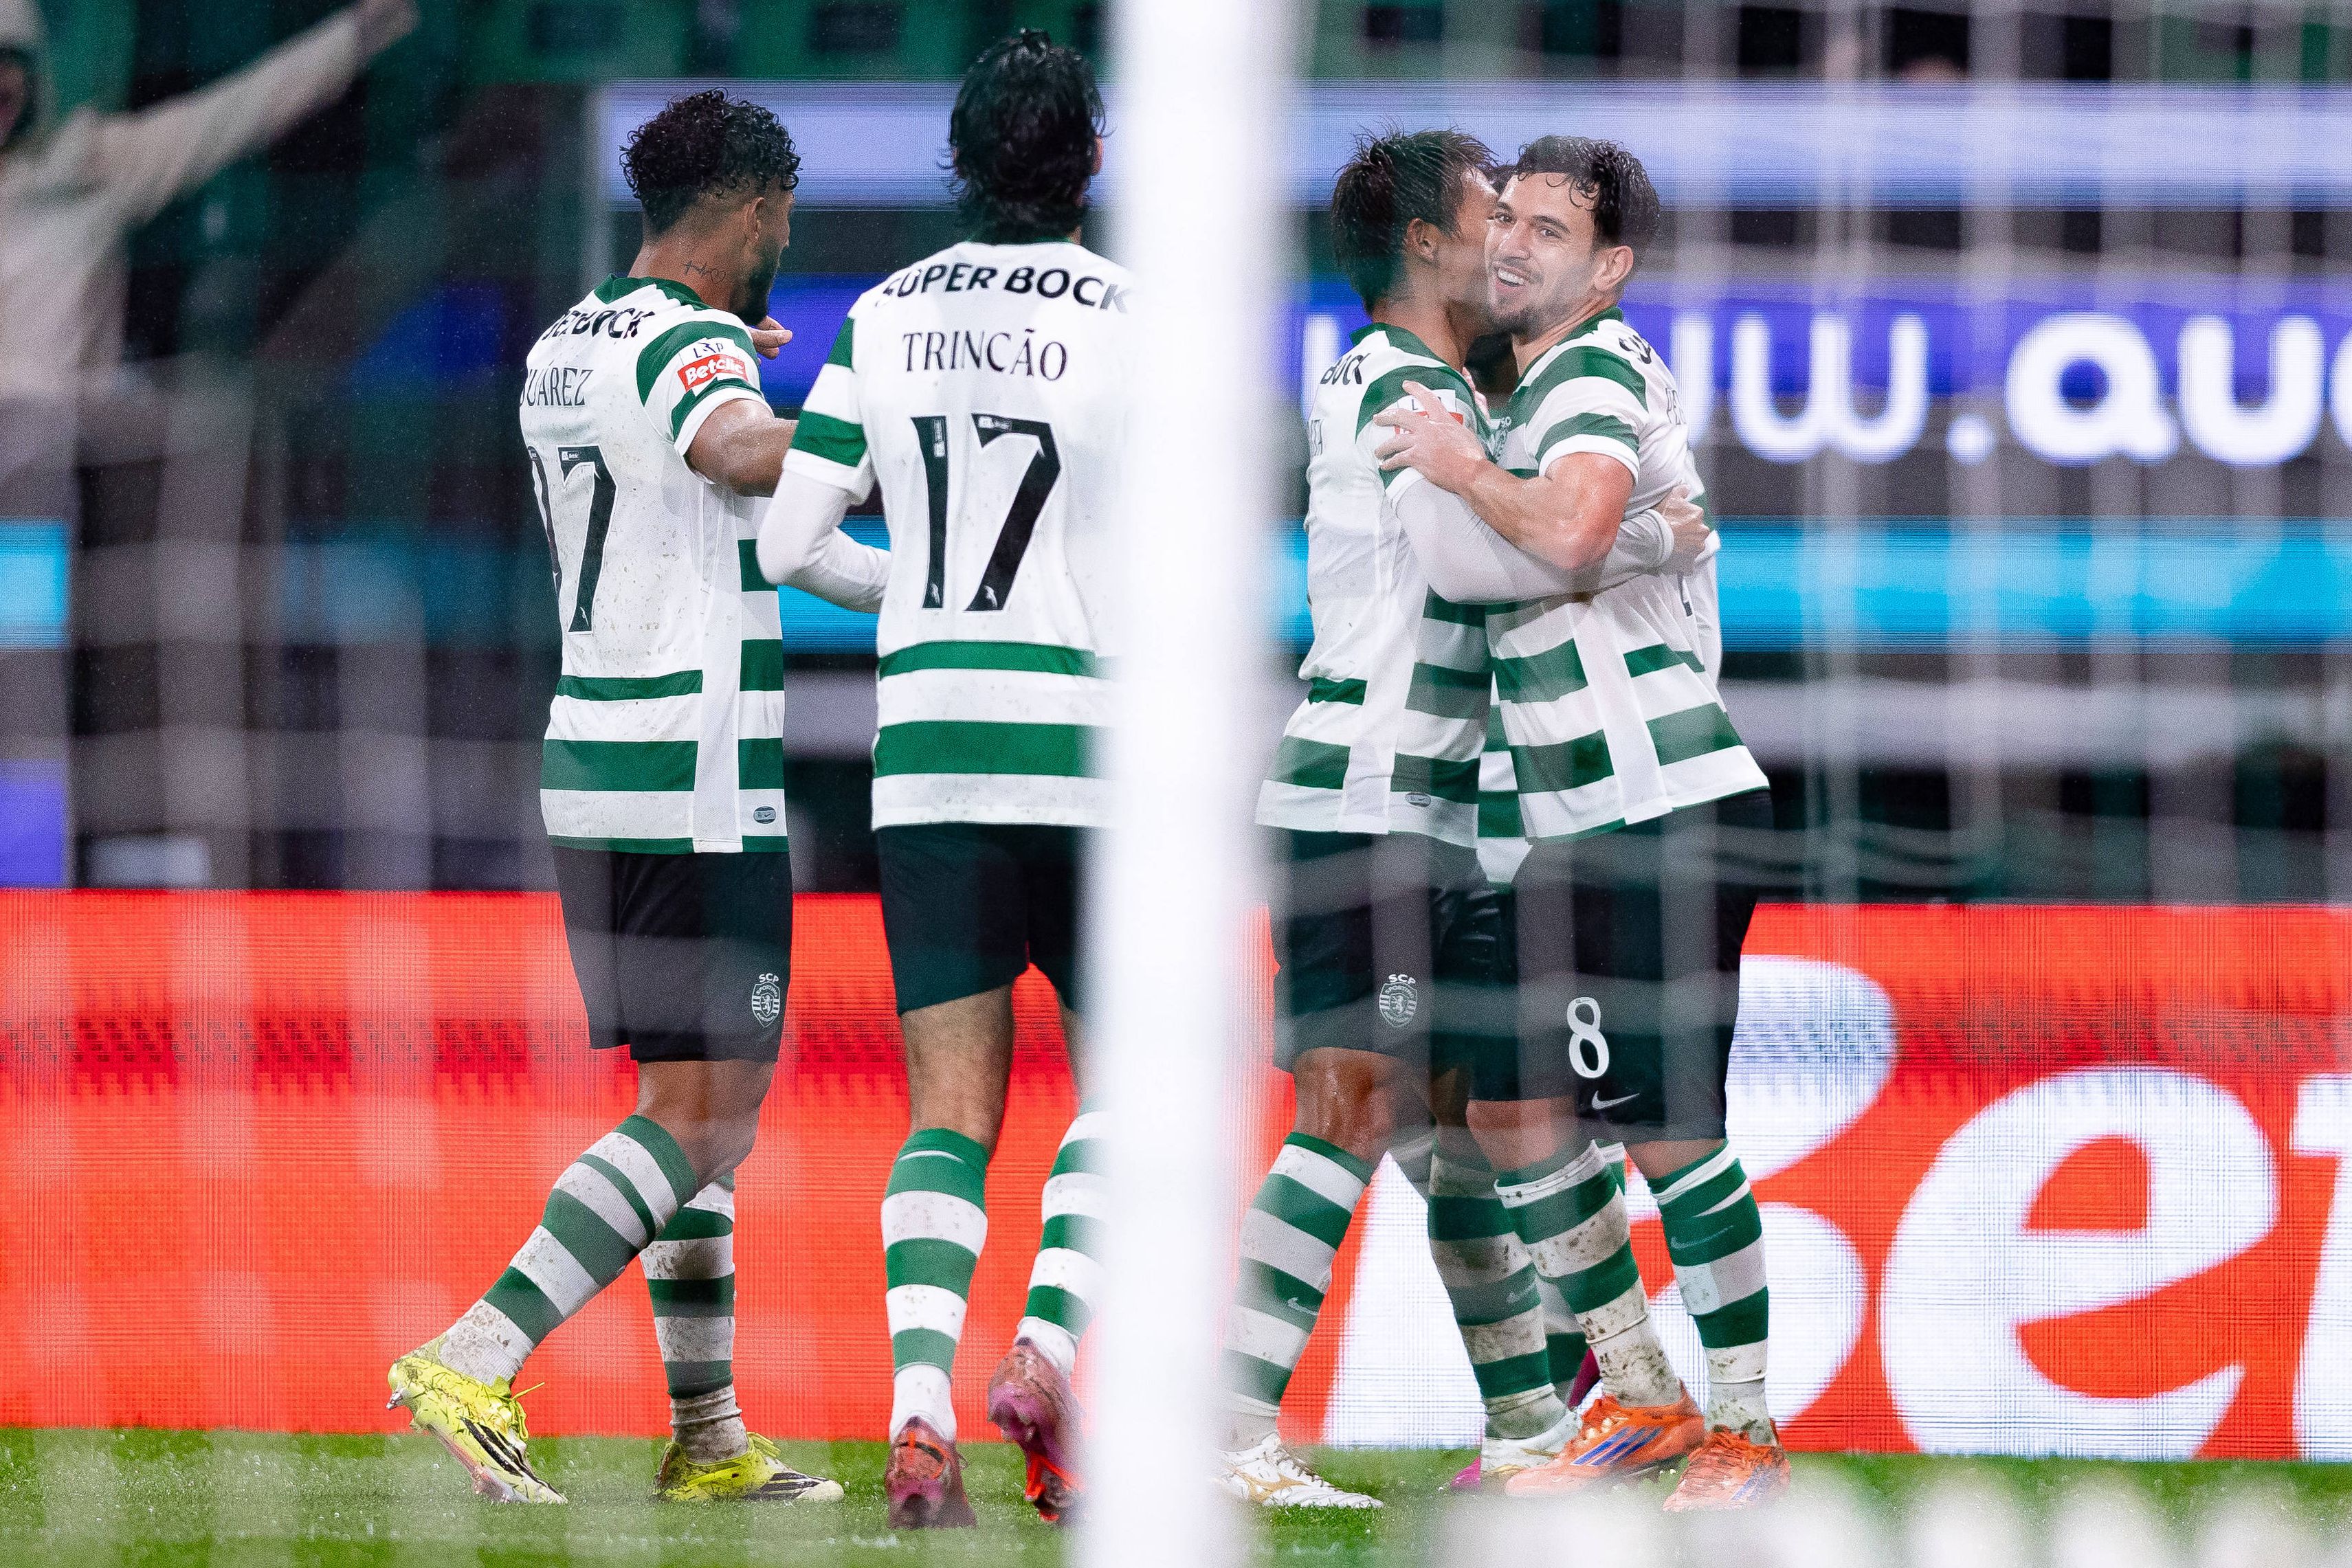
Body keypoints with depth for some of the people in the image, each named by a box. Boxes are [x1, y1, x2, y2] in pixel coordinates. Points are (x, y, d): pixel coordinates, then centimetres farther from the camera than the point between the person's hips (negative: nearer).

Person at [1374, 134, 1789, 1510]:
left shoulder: (1596, 372, -10)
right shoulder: (1537, 385, 20)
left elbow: (1572, 532, -29)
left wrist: (1466, 471, -14)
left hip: (1669, 814, -10)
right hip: (1584, 827, 10)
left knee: (1667, 1129, -8)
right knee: (1515, 1110, 9)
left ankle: (1747, 1433, 1)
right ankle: (1639, 1398, 18)